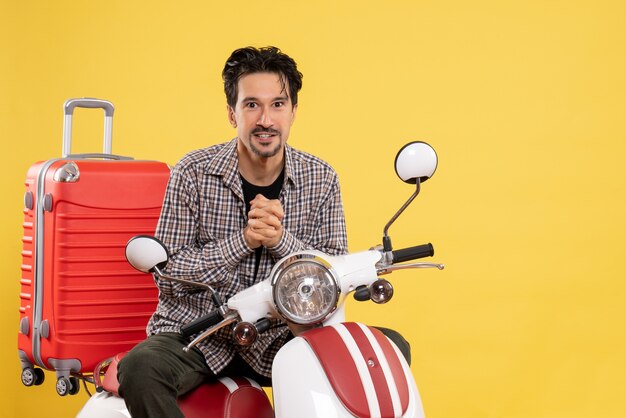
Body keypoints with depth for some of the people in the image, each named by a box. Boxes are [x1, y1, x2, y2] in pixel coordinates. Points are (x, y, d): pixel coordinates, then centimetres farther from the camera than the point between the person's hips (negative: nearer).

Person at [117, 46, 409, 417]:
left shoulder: (321, 180, 1)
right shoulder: (194, 173, -7)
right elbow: (167, 275, -10)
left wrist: (280, 239, -21)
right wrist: (244, 240, -22)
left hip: (278, 337, 2)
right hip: (196, 332, -2)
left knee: (391, 347, -15)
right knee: (140, 370, -34)